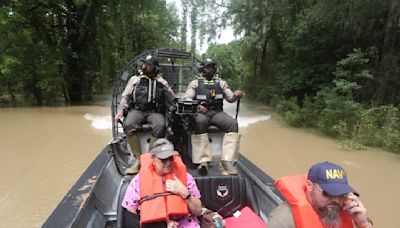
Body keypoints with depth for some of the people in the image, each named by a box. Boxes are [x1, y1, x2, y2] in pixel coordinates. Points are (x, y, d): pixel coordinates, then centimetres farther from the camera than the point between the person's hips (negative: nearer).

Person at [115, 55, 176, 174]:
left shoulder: (161, 82, 17)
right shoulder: (135, 79, 17)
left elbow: (173, 99, 11)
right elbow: (125, 96, 16)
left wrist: (164, 86, -1)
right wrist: (120, 111, 1)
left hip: (154, 111, -1)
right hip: (137, 110, 1)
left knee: (160, 125, -35)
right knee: (128, 125, -32)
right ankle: (138, 159, -20)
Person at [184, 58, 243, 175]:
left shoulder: (221, 82, 19)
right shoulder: (195, 82, 12)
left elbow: (230, 97, 13)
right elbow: (187, 98, 4)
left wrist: (236, 95, -12)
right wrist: (197, 106, -17)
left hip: (217, 112, 3)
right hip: (201, 112, -2)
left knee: (233, 123, -26)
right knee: (200, 122, -38)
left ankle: (227, 161, -29)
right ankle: (202, 161, -37)